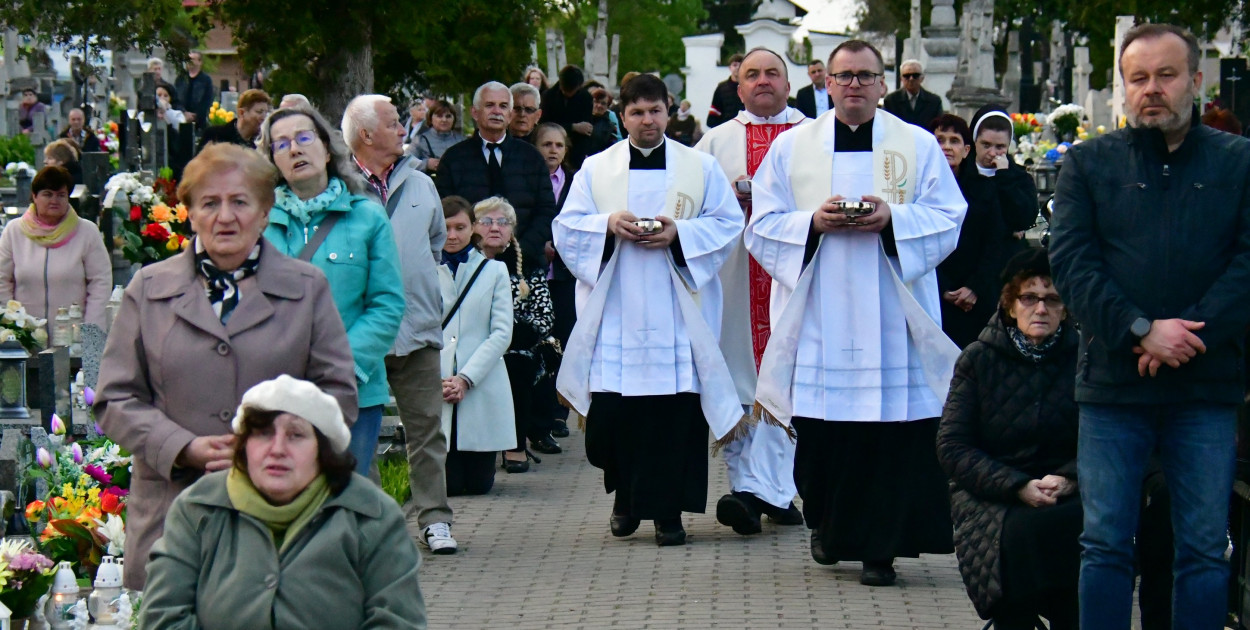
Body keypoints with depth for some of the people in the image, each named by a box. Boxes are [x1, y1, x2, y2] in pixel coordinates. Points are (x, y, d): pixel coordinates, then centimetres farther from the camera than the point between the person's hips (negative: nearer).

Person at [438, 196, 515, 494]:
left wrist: (465, 379, -10)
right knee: (447, 485, -6)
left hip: (481, 389, 1)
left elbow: (502, 332, 2)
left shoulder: (494, 271, 10)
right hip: (433, 390, -1)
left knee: (479, 483, 1)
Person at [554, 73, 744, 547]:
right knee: (612, 412, -2)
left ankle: (667, 510, 3)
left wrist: (679, 233, -12)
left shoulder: (701, 168, 8)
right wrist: (608, 224, -12)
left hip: (677, 317, -1)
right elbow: (567, 227, 7)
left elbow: (728, 222, 3)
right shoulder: (595, 169, 10)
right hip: (615, 316, 1)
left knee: (676, 410, -5)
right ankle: (626, 496, 21)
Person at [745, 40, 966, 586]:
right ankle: (828, 526, 25)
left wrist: (892, 220, -14)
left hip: (891, 316, -1)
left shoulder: (918, 146, 9)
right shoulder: (791, 147, 10)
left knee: (893, 435, -6)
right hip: (817, 320, 1)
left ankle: (879, 547, 2)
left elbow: (946, 221, 3)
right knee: (820, 434, 3)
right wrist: (813, 222, -12)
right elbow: (761, 227, 7)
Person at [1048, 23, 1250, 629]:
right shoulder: (1089, 163, 7)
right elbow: (1070, 259, -3)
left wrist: (1187, 335, -15)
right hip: (1111, 382, 0)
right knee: (1105, 545, 2)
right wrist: (1141, 330, -16)